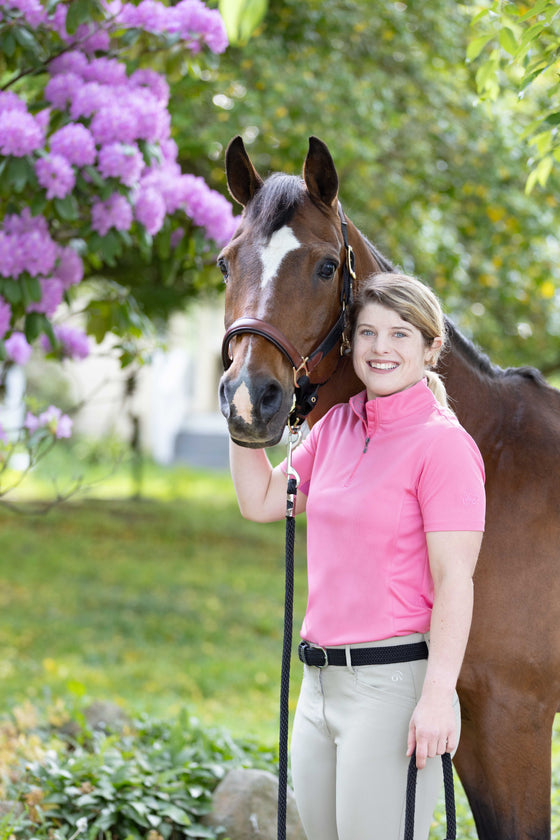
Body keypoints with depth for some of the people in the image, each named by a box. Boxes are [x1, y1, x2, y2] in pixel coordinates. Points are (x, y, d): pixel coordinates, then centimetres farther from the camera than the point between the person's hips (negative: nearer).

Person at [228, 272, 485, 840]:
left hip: (393, 683, -8)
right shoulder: (337, 426, 11)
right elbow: (261, 502, 20)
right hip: (319, 685, 8)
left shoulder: (444, 445, -11)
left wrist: (437, 697, -22)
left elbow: (454, 581, -15)